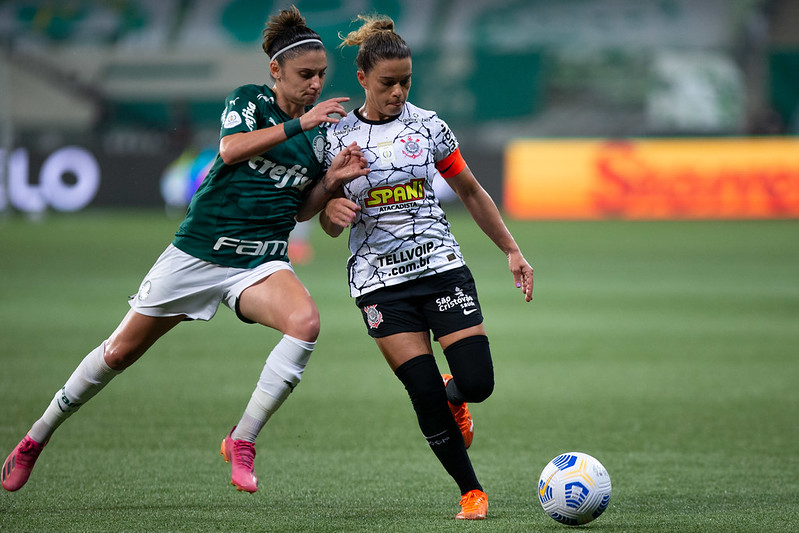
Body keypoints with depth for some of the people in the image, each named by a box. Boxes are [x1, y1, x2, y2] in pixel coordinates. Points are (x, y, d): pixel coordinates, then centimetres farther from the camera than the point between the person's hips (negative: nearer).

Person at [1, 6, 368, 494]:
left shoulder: (321, 134, 7)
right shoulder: (248, 100, -5)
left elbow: (302, 210, 12)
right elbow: (230, 149, -25)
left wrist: (333, 179, -6)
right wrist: (297, 125, -32)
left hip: (260, 263, 3)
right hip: (197, 251, -3)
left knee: (306, 321, -30)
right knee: (120, 352, 6)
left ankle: (243, 440, -20)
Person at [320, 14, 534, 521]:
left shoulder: (428, 126, 3)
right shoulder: (337, 138, 2)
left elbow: (472, 193, 14)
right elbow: (330, 225, 8)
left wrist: (513, 250, 9)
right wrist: (333, 210, -16)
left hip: (441, 266, 1)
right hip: (379, 281, -1)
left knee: (477, 383, -12)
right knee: (427, 400, -10)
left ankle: (451, 395, 25)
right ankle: (472, 493, 6)